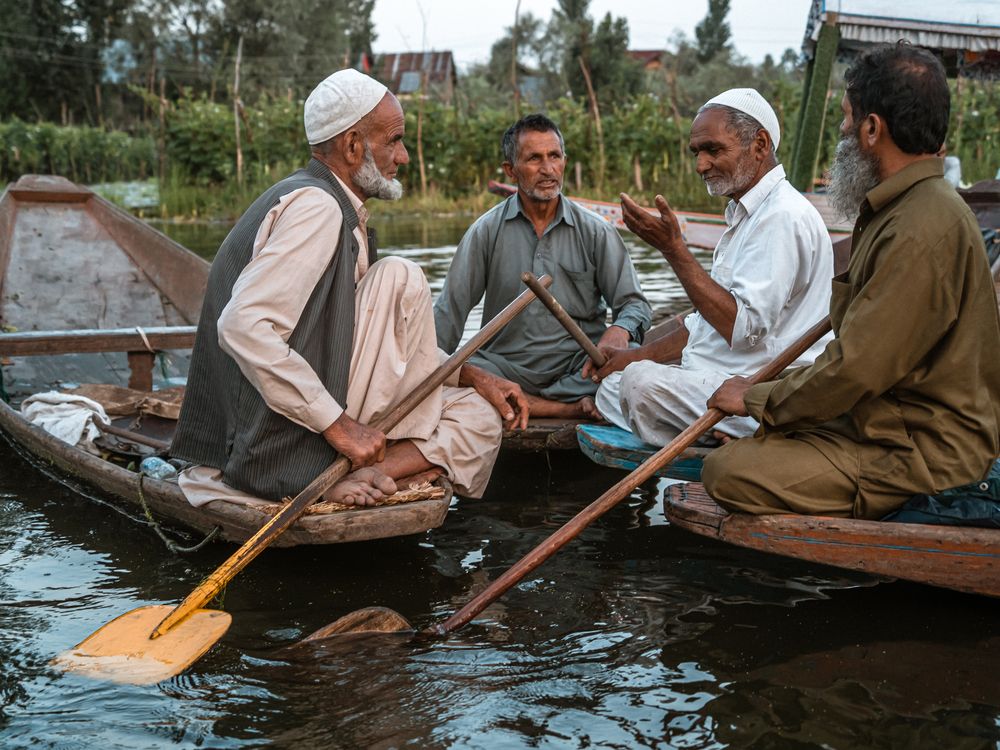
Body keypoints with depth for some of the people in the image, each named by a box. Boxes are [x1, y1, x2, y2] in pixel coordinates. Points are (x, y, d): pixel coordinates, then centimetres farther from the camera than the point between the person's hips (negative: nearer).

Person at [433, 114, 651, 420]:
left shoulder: (595, 231, 7)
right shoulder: (487, 231, 6)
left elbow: (634, 303, 5)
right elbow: (450, 309, 6)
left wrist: (620, 330, -20)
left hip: (577, 368, 0)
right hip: (509, 367, 0)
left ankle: (518, 405, -22)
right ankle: (577, 409, -25)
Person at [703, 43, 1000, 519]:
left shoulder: (921, 231, -23)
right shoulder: (904, 208, 13)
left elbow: (855, 370, -22)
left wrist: (756, 400, -8)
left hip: (923, 455, -10)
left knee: (729, 472, -19)